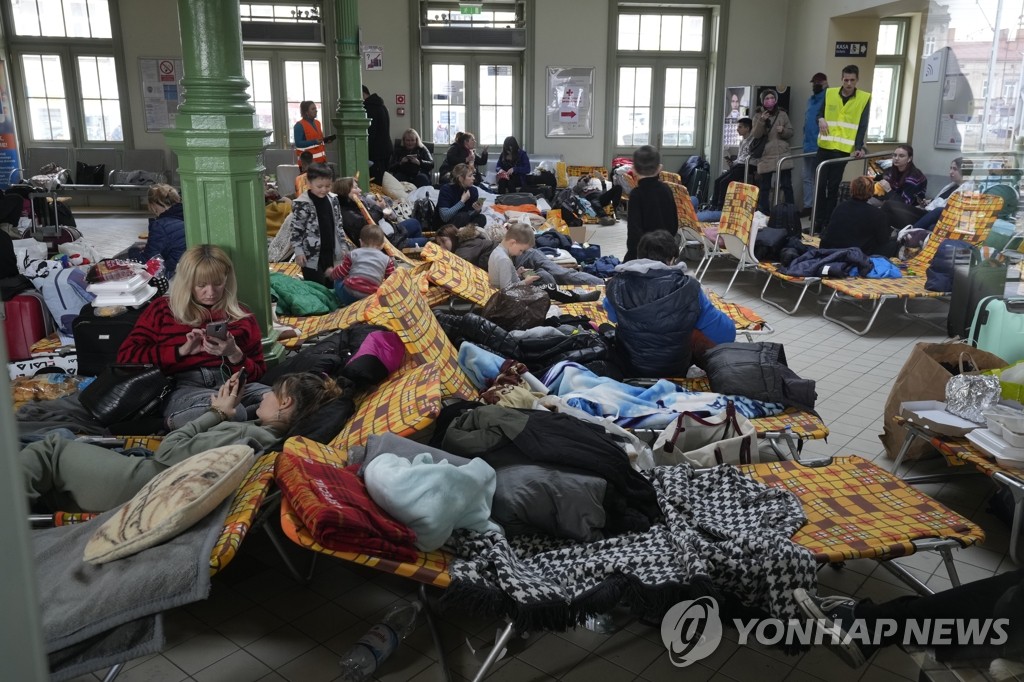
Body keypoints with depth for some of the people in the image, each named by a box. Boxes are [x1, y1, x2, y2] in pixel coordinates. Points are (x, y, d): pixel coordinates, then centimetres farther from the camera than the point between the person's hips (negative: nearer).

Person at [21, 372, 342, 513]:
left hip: (139, 486, -9)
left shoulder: (244, 435, -27)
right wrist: (222, 407, -1)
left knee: (52, 447, 7)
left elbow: (167, 452, -21)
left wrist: (216, 411, -12)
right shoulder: (265, 434, 1)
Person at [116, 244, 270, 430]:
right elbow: (126, 355, 6)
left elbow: (257, 373, 17)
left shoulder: (241, 316, 21)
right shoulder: (163, 308, 18)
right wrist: (182, 351, -5)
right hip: (182, 388, -4)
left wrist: (234, 354, -5)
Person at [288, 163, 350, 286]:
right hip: (311, 255, -6)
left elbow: (338, 225, 13)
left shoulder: (333, 199, 4)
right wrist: (298, 251, -13)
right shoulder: (301, 204, -15)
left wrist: (344, 245, 12)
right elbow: (296, 230, -10)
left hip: (330, 252, 6)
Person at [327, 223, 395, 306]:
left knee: (338, 281, 28)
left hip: (349, 293, 1)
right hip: (371, 298, -1)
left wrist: (331, 273, 38)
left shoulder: (353, 253, 13)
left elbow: (341, 272, 15)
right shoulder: (387, 259, 13)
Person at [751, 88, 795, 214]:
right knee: (764, 187, 1)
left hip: (783, 156, 1)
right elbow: (754, 136, -5)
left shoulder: (782, 114, 8)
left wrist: (783, 131, -10)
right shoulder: (758, 116, 6)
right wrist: (761, 121, -18)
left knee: (787, 186, -1)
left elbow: (791, 132, 11)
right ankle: (764, 214, 6)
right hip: (766, 157, -1)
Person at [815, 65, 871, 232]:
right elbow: (820, 113, 17)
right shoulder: (830, 93, 7)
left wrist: (858, 147, -15)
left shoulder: (864, 98, 0)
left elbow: (862, 126, -4)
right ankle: (818, 222, 10)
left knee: (833, 186, -1)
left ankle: (829, 222, 6)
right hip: (824, 146, 2)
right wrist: (821, 119, -7)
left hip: (843, 148, -2)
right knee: (821, 184, 3)